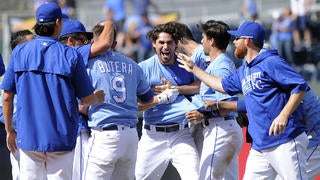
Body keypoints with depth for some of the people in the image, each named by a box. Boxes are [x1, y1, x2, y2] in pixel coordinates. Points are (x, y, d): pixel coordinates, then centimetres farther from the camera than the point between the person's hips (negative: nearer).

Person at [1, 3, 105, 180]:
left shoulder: (19, 52, 1)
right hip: (60, 138, -2)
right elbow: (87, 99, 1)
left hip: (29, 137, 2)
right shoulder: (71, 55, -5)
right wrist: (98, 98, 24)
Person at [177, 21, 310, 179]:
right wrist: (194, 69, 41)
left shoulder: (271, 63, -8)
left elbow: (300, 86, -16)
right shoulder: (243, 72, 19)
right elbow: (223, 85, 36)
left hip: (285, 141, -9)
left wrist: (283, 116, -26)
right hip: (259, 147, 9)